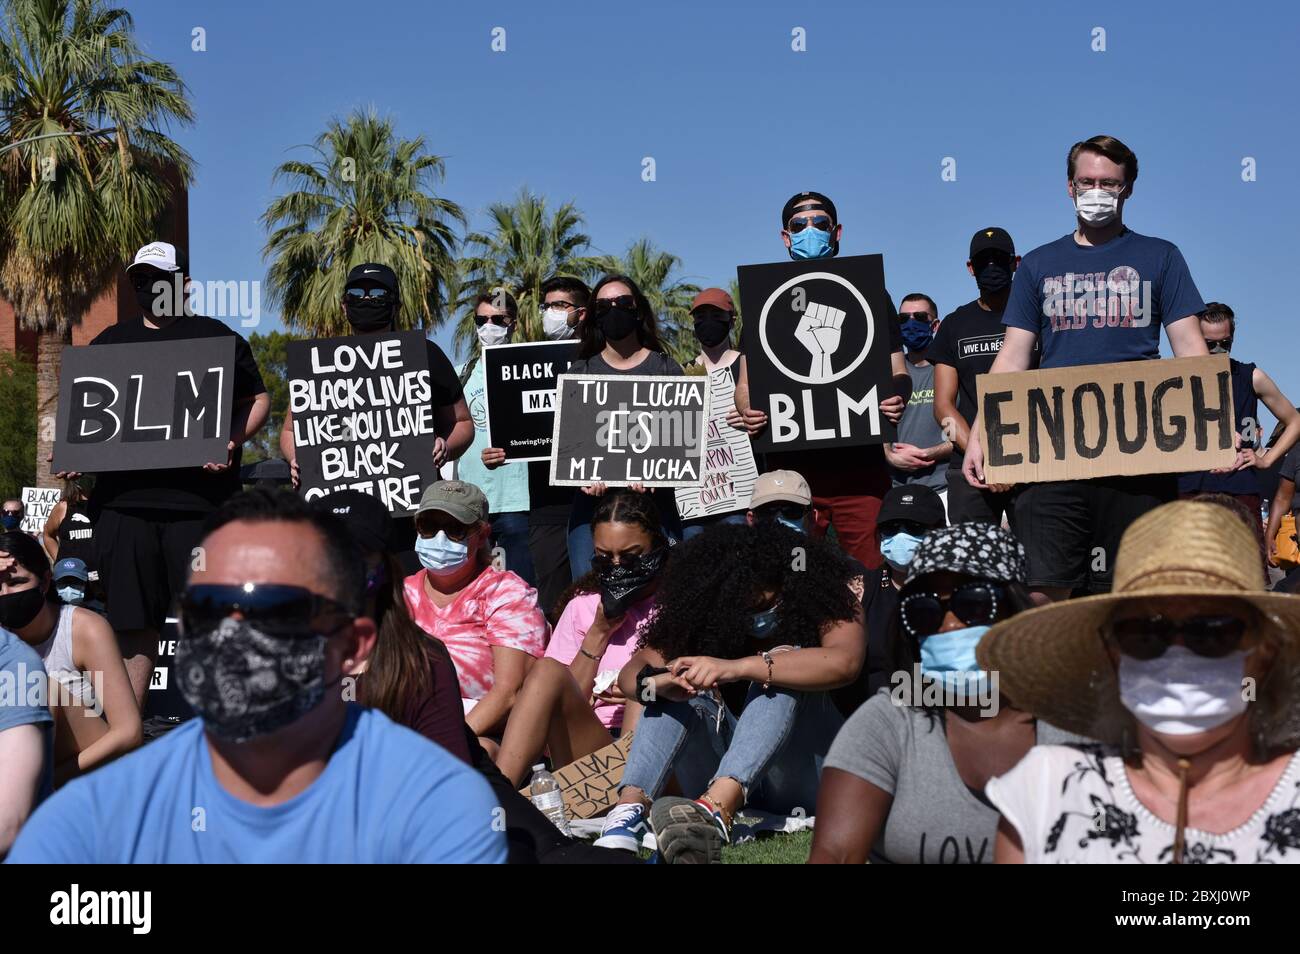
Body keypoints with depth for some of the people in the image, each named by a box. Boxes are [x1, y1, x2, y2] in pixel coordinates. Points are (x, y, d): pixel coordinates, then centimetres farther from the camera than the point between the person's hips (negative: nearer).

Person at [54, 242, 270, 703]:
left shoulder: (216, 337, 8)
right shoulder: (110, 342, 19)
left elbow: (258, 400, 7)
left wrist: (232, 442, -11)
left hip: (196, 499, -4)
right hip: (122, 497, 4)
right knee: (131, 625, 7)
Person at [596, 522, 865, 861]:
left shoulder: (824, 600, -9)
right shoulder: (701, 620, 1)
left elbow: (844, 662, -30)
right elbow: (633, 671, -8)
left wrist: (735, 668, -39)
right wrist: (656, 683, -34)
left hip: (808, 776, -4)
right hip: (720, 777, 4)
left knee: (781, 667, -28)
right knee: (676, 687, -18)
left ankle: (715, 810, -52)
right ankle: (629, 810, -39)